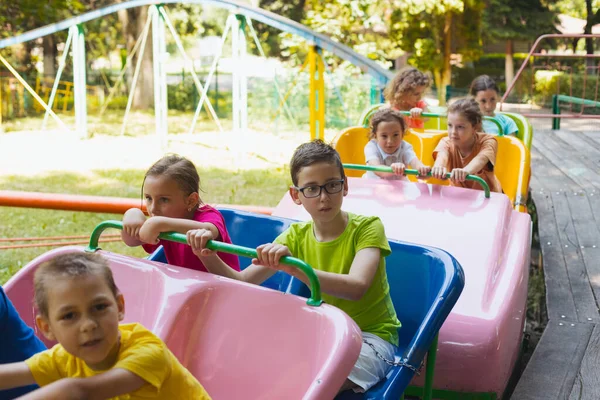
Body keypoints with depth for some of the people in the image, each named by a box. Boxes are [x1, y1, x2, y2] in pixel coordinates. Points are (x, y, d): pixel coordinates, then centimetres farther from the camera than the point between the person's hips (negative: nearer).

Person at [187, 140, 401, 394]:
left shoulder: (367, 227, -15)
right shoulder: (297, 237, -1)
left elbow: (356, 287, -35)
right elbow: (240, 282, -9)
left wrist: (291, 266, -47)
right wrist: (208, 256, -29)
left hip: (371, 335, -5)